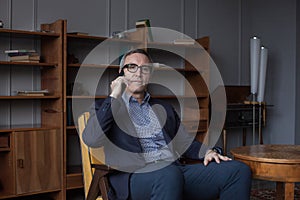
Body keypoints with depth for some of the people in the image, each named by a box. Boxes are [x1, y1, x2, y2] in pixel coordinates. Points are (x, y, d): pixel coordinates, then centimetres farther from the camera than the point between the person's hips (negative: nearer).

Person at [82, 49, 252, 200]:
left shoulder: (164, 108, 28)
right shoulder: (106, 106, 14)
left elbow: (185, 142, 28)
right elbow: (92, 140, -5)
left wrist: (206, 152, 6)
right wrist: (114, 96, -4)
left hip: (176, 168, 6)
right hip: (134, 175, -5)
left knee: (239, 170, -15)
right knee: (169, 175, -41)